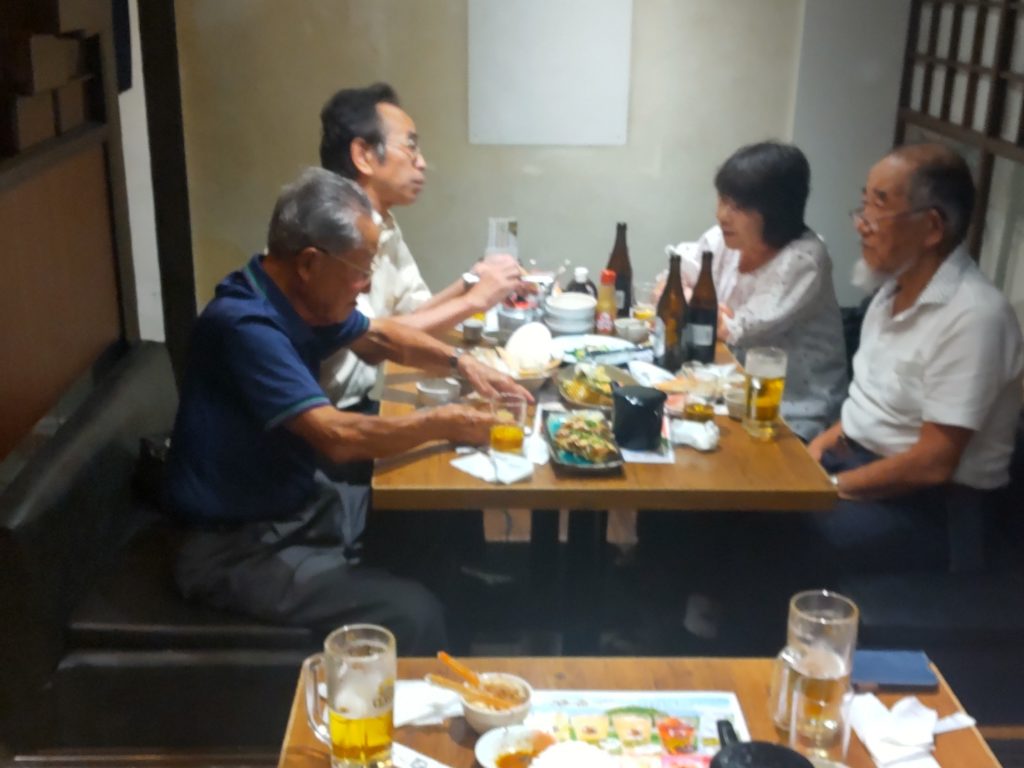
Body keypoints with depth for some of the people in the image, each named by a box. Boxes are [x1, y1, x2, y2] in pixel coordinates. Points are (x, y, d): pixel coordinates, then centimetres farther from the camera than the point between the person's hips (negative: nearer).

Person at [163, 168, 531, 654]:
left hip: (299, 504, 10)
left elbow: (379, 337, 20)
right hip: (241, 546, -9)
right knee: (412, 616, -22)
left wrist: (460, 362, 5)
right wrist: (442, 424, -20)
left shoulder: (300, 299, 2)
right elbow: (338, 437, -33)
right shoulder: (245, 324, -27)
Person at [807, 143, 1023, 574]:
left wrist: (831, 486, -16)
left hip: (929, 505, -8)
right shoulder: (897, 286, 7)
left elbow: (933, 464, -22)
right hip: (856, 458, 8)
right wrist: (827, 439, 1)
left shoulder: (972, 317, -22)